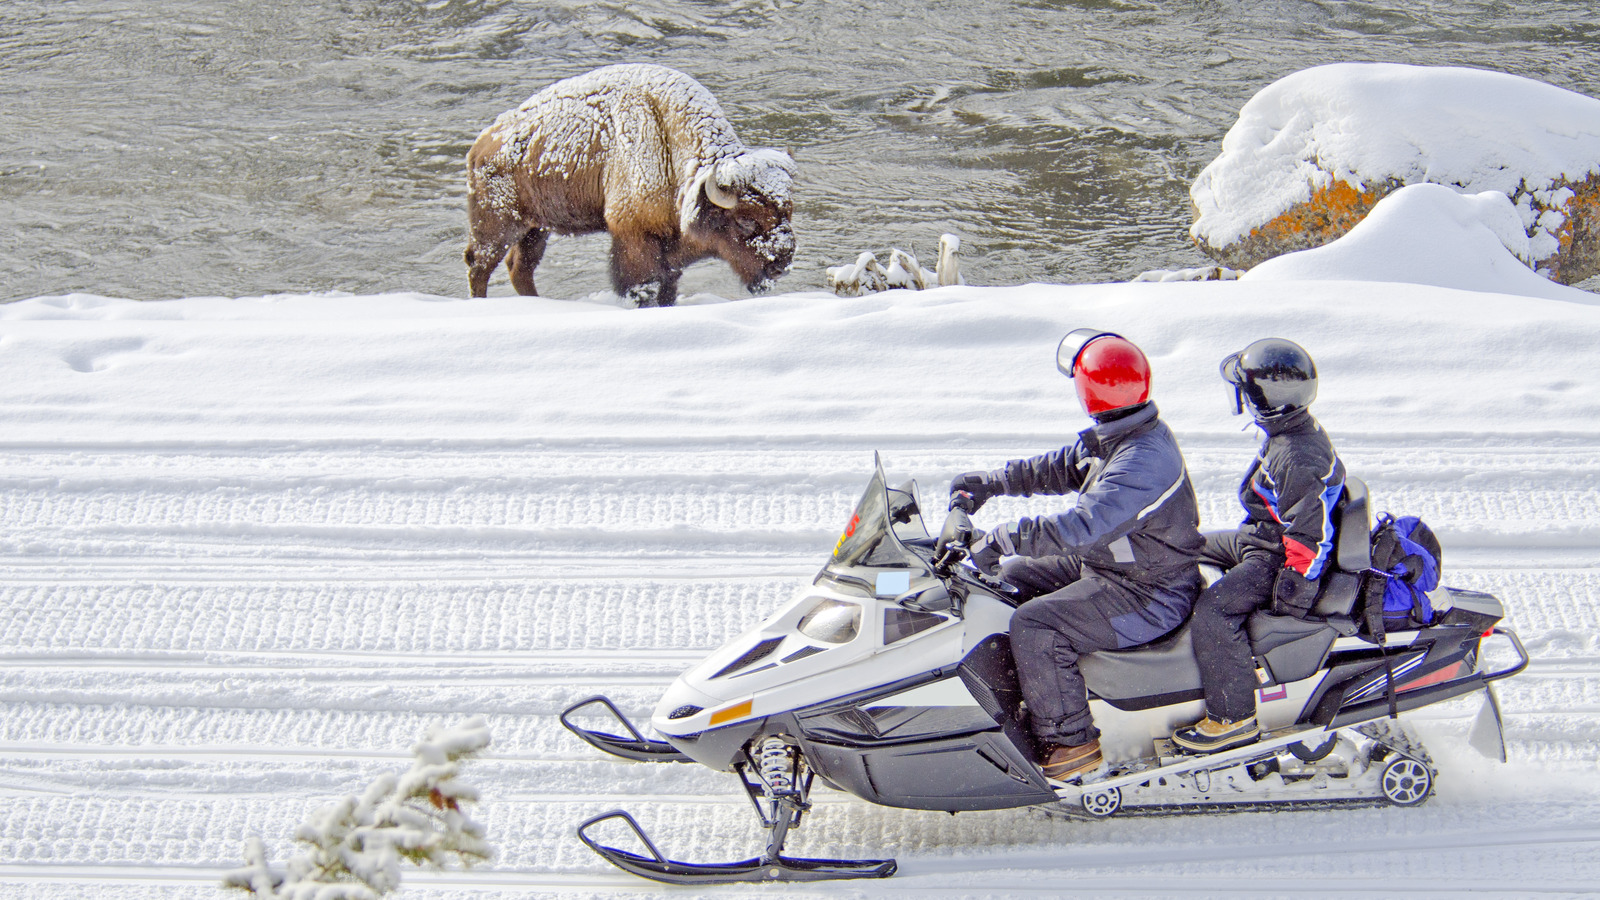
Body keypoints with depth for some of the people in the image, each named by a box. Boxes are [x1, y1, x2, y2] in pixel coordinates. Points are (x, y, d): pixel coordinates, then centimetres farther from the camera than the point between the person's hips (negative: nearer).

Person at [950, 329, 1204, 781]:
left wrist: (1001, 539, -34)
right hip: (1108, 565, 11)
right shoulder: (1118, 438, 2)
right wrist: (991, 482, 12)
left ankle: (1070, 740, -12)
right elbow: (1060, 468, 17)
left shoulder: (1143, 462, -31)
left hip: (1147, 597, -11)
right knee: (1012, 576, 17)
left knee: (1033, 626, -24)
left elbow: (1082, 527, -38)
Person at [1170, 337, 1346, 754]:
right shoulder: (1294, 432, 4)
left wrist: (1294, 589, -24)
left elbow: (1310, 532, -28)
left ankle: (1233, 718, -23)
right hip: (1257, 537, 11)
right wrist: (1249, 531, 31)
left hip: (1275, 556, -11)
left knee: (1213, 610, -29)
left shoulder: (1300, 461, -30)